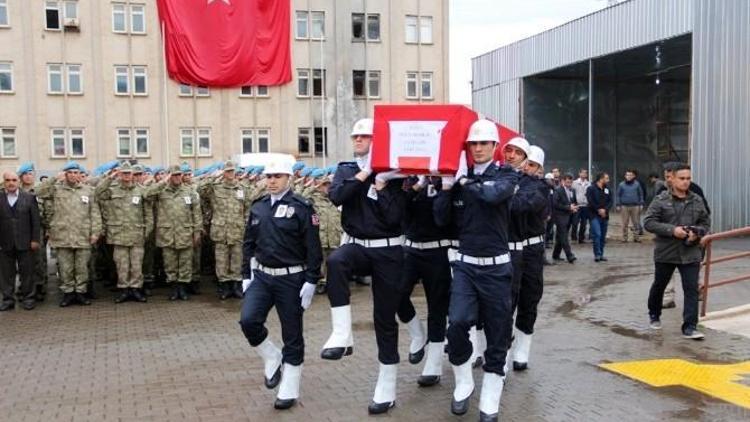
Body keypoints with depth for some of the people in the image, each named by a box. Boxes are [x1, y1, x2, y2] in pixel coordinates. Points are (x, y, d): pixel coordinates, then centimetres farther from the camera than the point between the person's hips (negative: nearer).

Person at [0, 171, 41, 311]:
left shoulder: (29, 197, 2)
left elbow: (35, 220, 2)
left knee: (27, 272, 5)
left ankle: (27, 298, 16)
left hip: (25, 243, -1)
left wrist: (35, 239, -3)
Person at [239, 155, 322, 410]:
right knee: (248, 320, -15)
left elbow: (313, 249, -10)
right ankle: (272, 358, 14)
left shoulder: (302, 208, -9)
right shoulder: (258, 207, 7)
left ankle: (289, 391, 20)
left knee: (292, 335, 5)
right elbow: (248, 243, 13)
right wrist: (246, 275, 9)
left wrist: (311, 282, -14)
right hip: (261, 276, 4)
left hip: (291, 279, -4)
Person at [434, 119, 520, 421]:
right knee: (457, 322, -18)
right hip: (465, 264, 1)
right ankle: (463, 383, 6)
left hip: (496, 267, -1)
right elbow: (441, 220, 2)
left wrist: (465, 181, -11)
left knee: (497, 334, 4)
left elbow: (493, 195, -24)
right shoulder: (459, 176, 6)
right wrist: (447, 186, -8)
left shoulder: (507, 174, -1)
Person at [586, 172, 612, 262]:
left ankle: (601, 254, 16)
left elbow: (610, 201, 6)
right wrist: (599, 210, -13)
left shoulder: (607, 189, 10)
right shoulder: (591, 189, -5)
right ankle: (597, 254, -9)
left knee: (603, 236, 8)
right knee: (597, 234, -15)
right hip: (595, 215, -5)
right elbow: (590, 202, -11)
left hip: (605, 216, 5)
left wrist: (605, 209, -10)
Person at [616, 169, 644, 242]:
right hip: (624, 206, 0)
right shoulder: (621, 184, 3)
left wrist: (641, 204, 2)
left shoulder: (637, 184, 3)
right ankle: (624, 237, 9)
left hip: (635, 206, 0)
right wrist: (618, 205, 1)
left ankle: (636, 237, 9)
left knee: (636, 222, 3)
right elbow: (618, 195, 5)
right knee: (625, 223, 2)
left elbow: (641, 194, 7)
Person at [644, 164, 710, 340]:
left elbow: (706, 223, 11)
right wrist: (672, 230, -22)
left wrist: (696, 234, -10)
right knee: (659, 286, 16)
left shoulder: (697, 201, 4)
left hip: (690, 254, 2)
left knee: (692, 290, -5)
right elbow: (648, 222, -12)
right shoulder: (661, 200, -7)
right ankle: (654, 315, 40)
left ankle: (690, 327, -2)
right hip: (665, 253, -2)